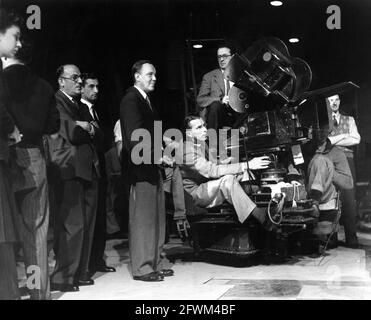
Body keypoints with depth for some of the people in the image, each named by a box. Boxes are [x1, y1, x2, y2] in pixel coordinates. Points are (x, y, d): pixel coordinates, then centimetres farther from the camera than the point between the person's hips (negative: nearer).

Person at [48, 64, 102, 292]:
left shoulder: (83, 106, 24)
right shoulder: (54, 102, -4)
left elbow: (98, 134, 14)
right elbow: (71, 134, -15)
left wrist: (87, 128, -4)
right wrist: (88, 128, 0)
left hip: (89, 170, 8)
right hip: (70, 170, -8)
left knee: (87, 224, 9)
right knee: (73, 224, -10)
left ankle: (81, 272, 18)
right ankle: (63, 277, -3)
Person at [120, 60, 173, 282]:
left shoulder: (145, 100, 19)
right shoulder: (131, 100, -10)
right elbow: (134, 135, -18)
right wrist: (155, 155, -21)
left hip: (152, 166, 10)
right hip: (141, 167, -10)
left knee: (157, 217, 12)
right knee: (143, 217, -4)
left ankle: (155, 263, 21)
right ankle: (142, 268, 4)